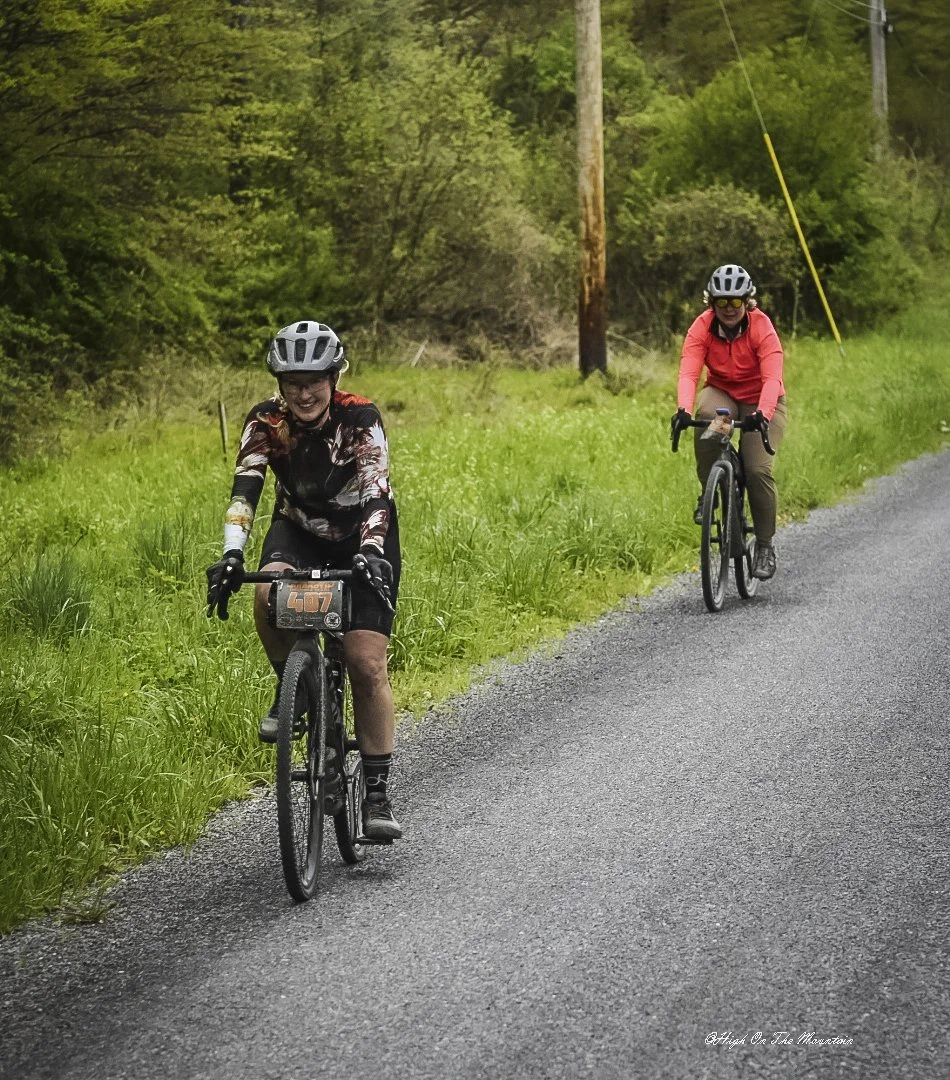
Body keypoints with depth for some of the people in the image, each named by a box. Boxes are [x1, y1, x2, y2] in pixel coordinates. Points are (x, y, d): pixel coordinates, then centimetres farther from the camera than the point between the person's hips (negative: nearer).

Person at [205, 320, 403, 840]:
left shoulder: (360, 419, -24)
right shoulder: (266, 422, -18)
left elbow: (376, 491, -34)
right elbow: (245, 489, -28)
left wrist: (371, 552, -52)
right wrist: (232, 554, -44)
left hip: (363, 539, -2)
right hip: (299, 530, 2)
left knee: (367, 664, -13)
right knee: (269, 592, -33)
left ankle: (377, 794, -7)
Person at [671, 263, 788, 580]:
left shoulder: (762, 328, -22)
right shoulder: (702, 328, -17)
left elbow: (772, 378, -33)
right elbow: (688, 373, -29)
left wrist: (763, 414, -52)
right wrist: (684, 409, -48)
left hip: (760, 402, -2)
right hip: (722, 393, 2)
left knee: (758, 468, -21)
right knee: (706, 415, -35)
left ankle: (765, 545, -2)